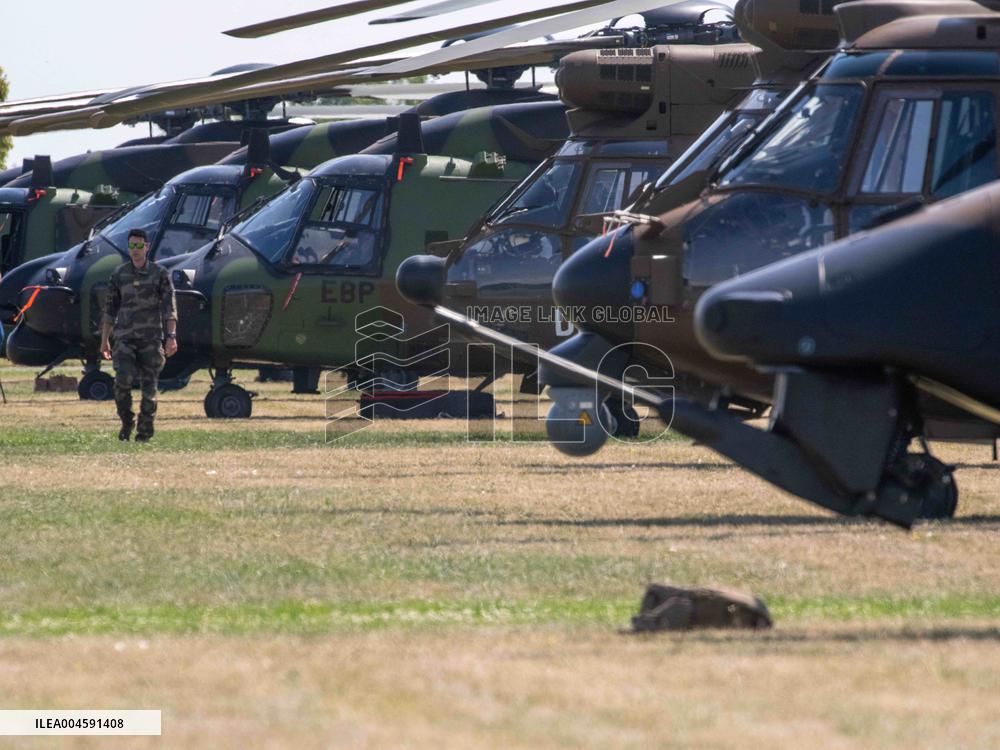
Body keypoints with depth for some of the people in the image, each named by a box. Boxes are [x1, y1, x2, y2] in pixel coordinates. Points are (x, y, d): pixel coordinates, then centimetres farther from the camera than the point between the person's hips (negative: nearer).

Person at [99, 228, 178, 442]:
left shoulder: (160, 274, 2)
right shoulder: (119, 274, 7)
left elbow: (169, 307, -3)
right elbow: (110, 309, 12)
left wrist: (172, 337, -13)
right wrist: (104, 341, 10)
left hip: (151, 338, -1)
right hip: (125, 337, 1)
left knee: (149, 386, -2)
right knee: (123, 380, -18)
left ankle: (144, 432, 10)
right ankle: (126, 422, 3)